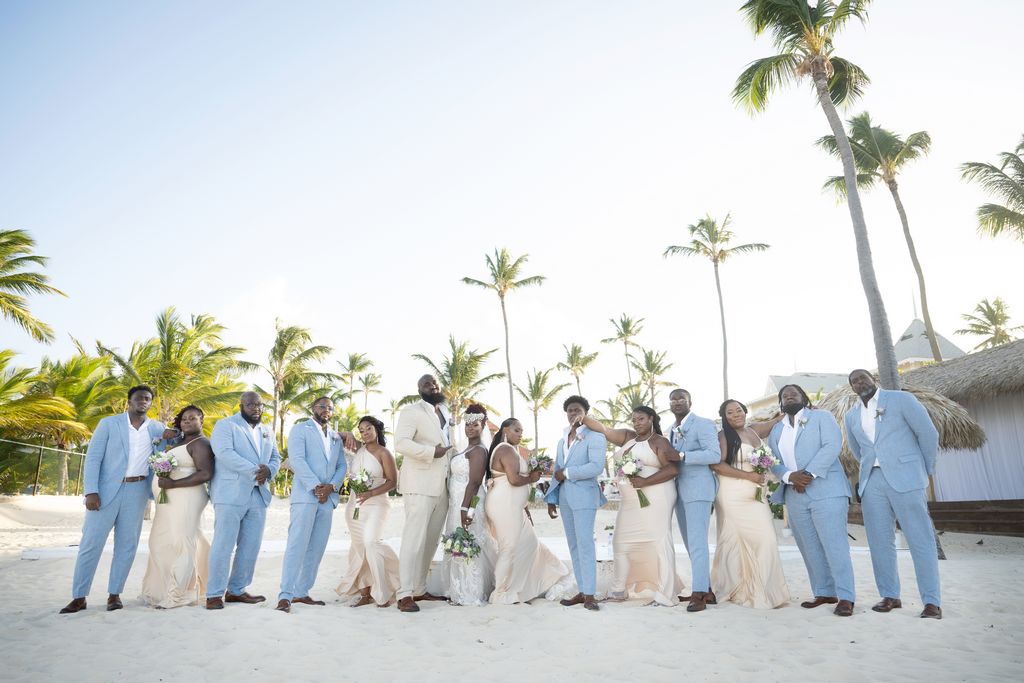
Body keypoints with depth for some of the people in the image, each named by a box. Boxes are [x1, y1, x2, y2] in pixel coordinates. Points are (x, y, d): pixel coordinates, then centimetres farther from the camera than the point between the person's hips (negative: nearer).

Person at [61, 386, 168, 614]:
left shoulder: (157, 428, 8)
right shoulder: (108, 423, 0)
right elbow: (93, 458, -4)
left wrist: (169, 437, -4)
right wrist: (91, 491, -14)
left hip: (137, 491, 2)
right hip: (107, 489, -2)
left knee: (127, 545, 5)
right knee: (91, 543, -1)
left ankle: (114, 594, 15)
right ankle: (79, 597, 9)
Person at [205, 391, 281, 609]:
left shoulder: (267, 432, 20)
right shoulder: (225, 425, 0)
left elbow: (275, 457, 16)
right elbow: (225, 453, -15)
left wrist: (269, 471, -8)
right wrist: (254, 470, -19)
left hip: (259, 495, 6)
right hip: (231, 494, -6)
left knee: (251, 547, 8)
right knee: (223, 545, -4)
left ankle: (236, 590, 19)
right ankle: (214, 594, 6)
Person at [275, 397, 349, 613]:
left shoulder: (336, 437, 20)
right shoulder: (300, 429, 4)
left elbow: (342, 466, 13)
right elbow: (297, 460, -9)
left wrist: (331, 486, -6)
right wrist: (316, 486, -15)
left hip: (328, 498, 6)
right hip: (305, 495, -6)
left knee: (316, 549, 6)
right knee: (297, 546, -9)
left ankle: (302, 592, 13)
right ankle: (285, 596, -7)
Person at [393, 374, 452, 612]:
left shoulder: (446, 412, 19)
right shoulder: (411, 412, -5)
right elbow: (401, 443, -18)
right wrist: (432, 452, -20)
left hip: (442, 487, 8)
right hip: (419, 485, -7)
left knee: (431, 541, 11)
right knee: (414, 539, -9)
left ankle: (419, 589, 19)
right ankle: (405, 595, -4)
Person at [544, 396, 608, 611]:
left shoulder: (595, 436, -4)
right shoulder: (562, 441, 19)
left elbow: (597, 466, -18)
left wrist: (567, 473, -12)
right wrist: (552, 499, 12)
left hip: (584, 496, -7)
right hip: (564, 497, 7)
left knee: (585, 543, -10)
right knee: (573, 545, 9)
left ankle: (589, 595, -5)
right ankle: (581, 591, 15)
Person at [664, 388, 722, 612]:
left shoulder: (703, 424, -7)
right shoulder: (670, 430, 16)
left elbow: (714, 454, -18)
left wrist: (682, 456, -22)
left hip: (698, 488, -8)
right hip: (679, 490, 8)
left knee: (697, 542, -9)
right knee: (690, 543, 12)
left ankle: (699, 594, -6)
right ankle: (706, 590, 20)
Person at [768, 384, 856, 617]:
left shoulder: (822, 417, 6)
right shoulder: (776, 430, 19)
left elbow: (832, 445, -9)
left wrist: (809, 474, -17)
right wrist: (790, 476, -12)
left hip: (826, 491, -5)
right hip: (795, 495, 5)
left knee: (834, 544, -7)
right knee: (810, 548, 7)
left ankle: (845, 598, -2)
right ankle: (824, 593, 15)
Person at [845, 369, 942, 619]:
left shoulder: (901, 399, 1)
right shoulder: (852, 417, 15)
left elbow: (928, 434, 2)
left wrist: (926, 471, 7)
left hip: (905, 479, -5)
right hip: (871, 483, 5)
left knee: (921, 539, -3)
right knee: (879, 542, 5)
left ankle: (932, 602, 3)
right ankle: (890, 596, 14)